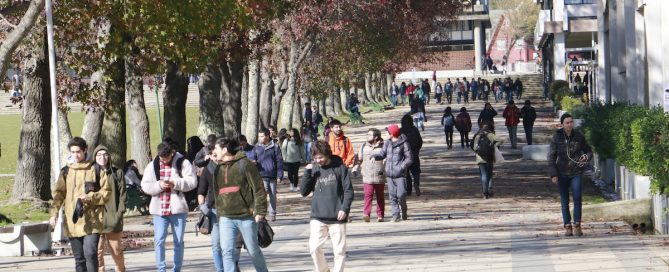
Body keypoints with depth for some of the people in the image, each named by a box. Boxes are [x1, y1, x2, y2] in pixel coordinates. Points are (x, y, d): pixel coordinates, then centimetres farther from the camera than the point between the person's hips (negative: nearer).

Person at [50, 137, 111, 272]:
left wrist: (90, 197, -14)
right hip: (72, 221, 3)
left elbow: (106, 192, 3)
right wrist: (53, 213, -11)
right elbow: (58, 194, 4)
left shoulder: (96, 170, 4)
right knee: (79, 258, 7)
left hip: (92, 221, -3)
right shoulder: (65, 171, 11)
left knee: (90, 253, -18)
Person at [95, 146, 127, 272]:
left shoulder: (117, 173, 8)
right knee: (97, 251, -3)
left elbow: (122, 195, 6)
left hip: (114, 219, 0)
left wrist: (119, 213, -3)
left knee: (117, 250, 3)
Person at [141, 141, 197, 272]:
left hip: (178, 208, -1)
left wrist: (175, 183, -22)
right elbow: (145, 186, 1)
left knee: (179, 241, 7)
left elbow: (192, 182, -9)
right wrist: (159, 185, -17)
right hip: (159, 209, 1)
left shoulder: (183, 163, -2)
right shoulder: (152, 166, 5)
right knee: (159, 240, -6)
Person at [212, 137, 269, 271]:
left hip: (246, 217, -5)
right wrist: (219, 214, 17)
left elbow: (258, 189, -9)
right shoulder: (218, 169, 14)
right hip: (226, 219, 5)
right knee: (228, 251, -8)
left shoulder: (244, 164, -6)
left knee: (253, 250, 7)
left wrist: (260, 212, -13)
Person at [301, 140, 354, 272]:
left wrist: (345, 208, -14)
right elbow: (304, 192, 4)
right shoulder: (313, 169, 7)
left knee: (339, 250, 1)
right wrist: (307, 172, -7)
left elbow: (349, 190, -2)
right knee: (314, 248, -6)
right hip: (317, 217, 2)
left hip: (337, 217, -2)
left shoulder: (339, 167, -2)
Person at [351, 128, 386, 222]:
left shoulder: (382, 146, 2)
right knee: (368, 195, -15)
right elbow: (358, 158, 18)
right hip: (367, 176, 1)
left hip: (380, 176, -1)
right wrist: (355, 169, 8)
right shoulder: (364, 146, 11)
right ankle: (366, 214, -23)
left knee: (380, 196, 8)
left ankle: (380, 215, 15)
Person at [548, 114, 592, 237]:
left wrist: (586, 157, -11)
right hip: (562, 173, 0)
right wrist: (553, 174, -8)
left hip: (576, 172, 0)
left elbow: (588, 150, 13)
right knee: (564, 200, 5)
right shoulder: (557, 137, -4)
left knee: (577, 198, -9)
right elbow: (551, 156, -1)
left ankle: (577, 225, -1)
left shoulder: (579, 136, -1)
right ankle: (567, 226, 12)